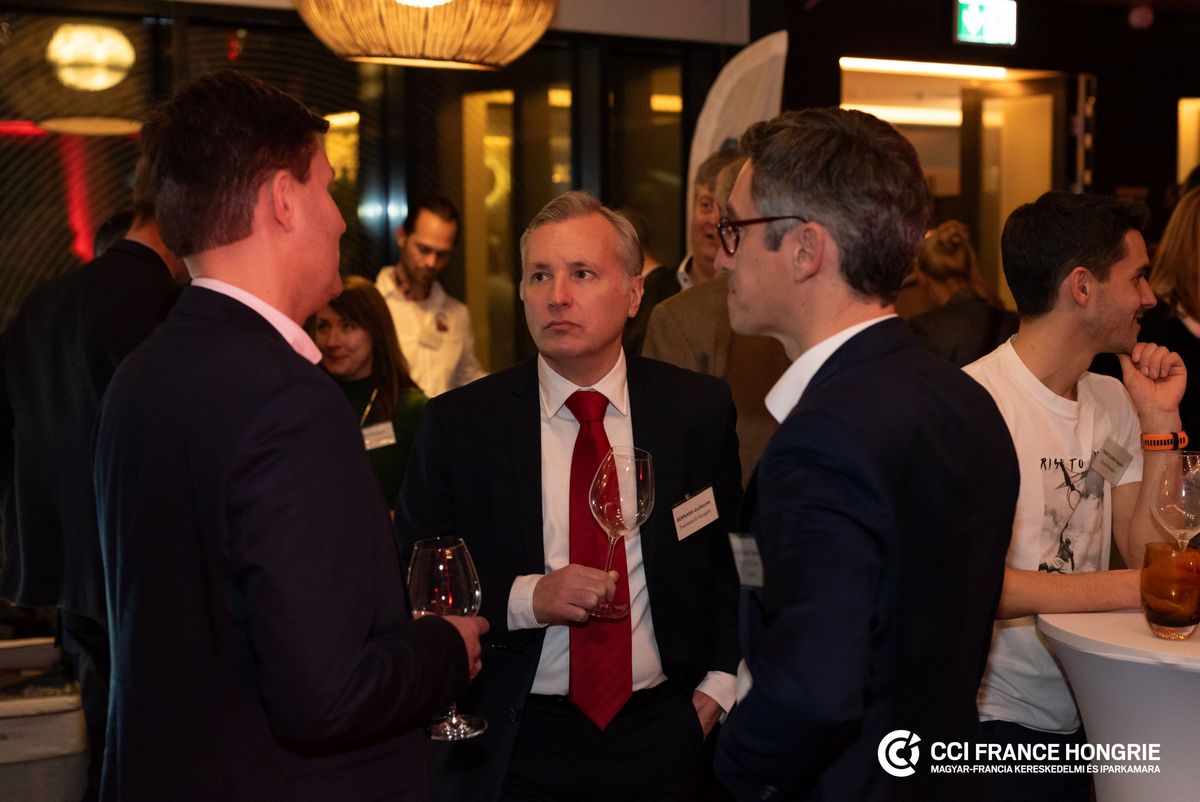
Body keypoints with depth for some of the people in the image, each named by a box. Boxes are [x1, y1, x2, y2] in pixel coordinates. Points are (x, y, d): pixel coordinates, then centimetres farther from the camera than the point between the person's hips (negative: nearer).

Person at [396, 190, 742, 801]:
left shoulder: (700, 410, -2)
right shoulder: (458, 424, -6)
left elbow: (736, 556, 8)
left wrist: (718, 685, -1)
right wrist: (526, 598, -19)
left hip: (664, 737, 1)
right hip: (515, 750, -1)